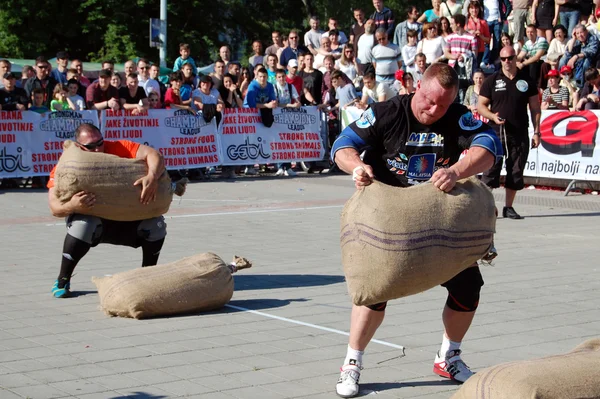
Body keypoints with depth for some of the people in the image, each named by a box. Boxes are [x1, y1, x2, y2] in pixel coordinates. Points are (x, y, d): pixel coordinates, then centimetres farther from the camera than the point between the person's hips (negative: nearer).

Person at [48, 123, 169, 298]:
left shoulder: (118, 148, -21)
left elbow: (153, 154, -30)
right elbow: (55, 208, -28)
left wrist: (152, 177, -51)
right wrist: (71, 206, -52)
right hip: (93, 219, -2)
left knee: (156, 224, -21)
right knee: (83, 225, -34)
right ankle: (62, 280, -14)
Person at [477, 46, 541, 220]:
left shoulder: (526, 80, 8)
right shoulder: (492, 80, 4)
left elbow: (535, 107, 10)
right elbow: (481, 105, 4)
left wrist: (536, 131, 3)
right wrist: (492, 116, -15)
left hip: (520, 133, 2)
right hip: (497, 132, -2)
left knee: (516, 172, 5)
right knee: (491, 169, -7)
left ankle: (509, 207, 14)